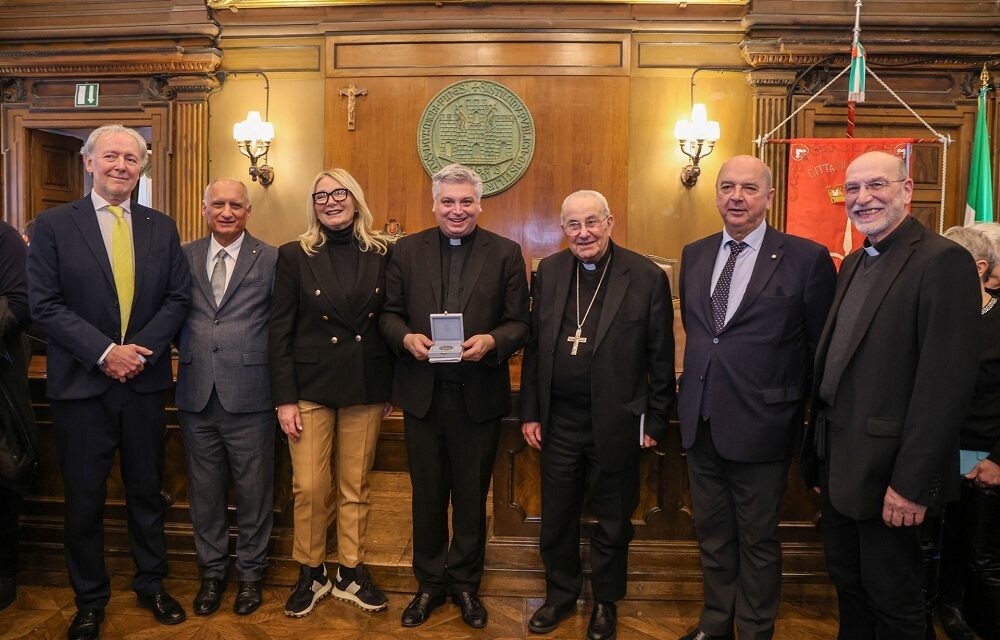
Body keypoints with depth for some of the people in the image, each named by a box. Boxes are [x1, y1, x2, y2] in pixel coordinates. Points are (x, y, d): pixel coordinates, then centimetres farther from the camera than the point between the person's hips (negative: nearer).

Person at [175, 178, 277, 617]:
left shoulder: (270, 259, -1)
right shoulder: (184, 257, 8)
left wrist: (273, 372, -4)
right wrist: (190, 351, 1)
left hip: (249, 395, -3)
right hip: (197, 395, 3)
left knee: (253, 490, 8)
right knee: (204, 489, 14)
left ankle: (250, 573, 27)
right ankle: (212, 572, 31)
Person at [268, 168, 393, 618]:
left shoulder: (380, 255, 4)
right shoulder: (294, 255, 0)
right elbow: (279, 331, -2)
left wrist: (389, 389, 4)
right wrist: (284, 399, -8)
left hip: (365, 389, 2)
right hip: (310, 386, -1)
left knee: (356, 487, 10)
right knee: (310, 487, 2)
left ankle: (351, 573, 26)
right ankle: (310, 573, 23)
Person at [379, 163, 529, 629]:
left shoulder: (506, 253, 0)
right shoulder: (407, 250, 4)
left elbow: (519, 323, -1)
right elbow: (389, 312, 6)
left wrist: (491, 340, -21)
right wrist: (406, 337, -15)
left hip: (479, 395, -1)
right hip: (422, 393, 1)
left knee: (472, 495, 13)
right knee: (427, 494, 14)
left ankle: (465, 583, 33)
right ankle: (430, 582, 33)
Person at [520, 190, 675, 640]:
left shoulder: (647, 277, -8)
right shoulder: (548, 272, 3)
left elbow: (661, 358, -4)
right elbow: (534, 346, 6)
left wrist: (655, 422, -3)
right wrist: (530, 412, 4)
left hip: (615, 422, -3)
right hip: (559, 421, 3)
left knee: (612, 521, 15)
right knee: (556, 517, 16)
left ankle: (606, 601, 37)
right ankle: (560, 594, 39)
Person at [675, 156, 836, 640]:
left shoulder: (806, 258, -8)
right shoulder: (694, 255, 7)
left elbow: (823, 346, -4)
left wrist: (800, 405, -1)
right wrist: (695, 390, 11)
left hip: (759, 424, -5)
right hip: (701, 421, 5)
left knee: (757, 540, 12)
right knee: (711, 532, 19)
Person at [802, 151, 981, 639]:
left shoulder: (942, 261, -13)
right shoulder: (853, 264, 13)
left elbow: (946, 382, -20)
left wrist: (912, 483, -21)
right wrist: (817, 457, 13)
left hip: (886, 472, -8)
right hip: (839, 467, 8)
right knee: (848, 586, 21)